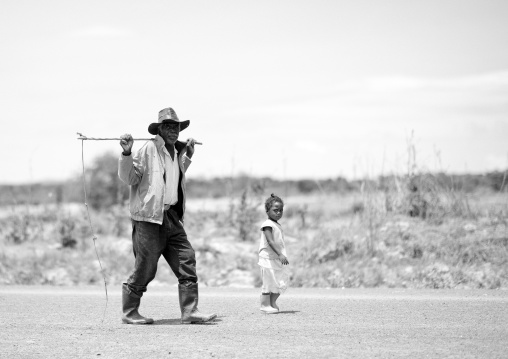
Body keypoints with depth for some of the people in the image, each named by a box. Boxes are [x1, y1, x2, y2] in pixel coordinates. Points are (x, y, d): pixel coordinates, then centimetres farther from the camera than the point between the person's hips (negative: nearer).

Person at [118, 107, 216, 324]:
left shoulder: (176, 151, 16)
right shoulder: (149, 150, -9)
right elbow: (128, 178, -10)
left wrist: (188, 154, 33)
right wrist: (127, 154, -23)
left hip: (172, 218, 8)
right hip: (149, 217, -8)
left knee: (187, 261, 1)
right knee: (145, 269, -3)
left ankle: (190, 311, 3)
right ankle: (129, 313, 11)